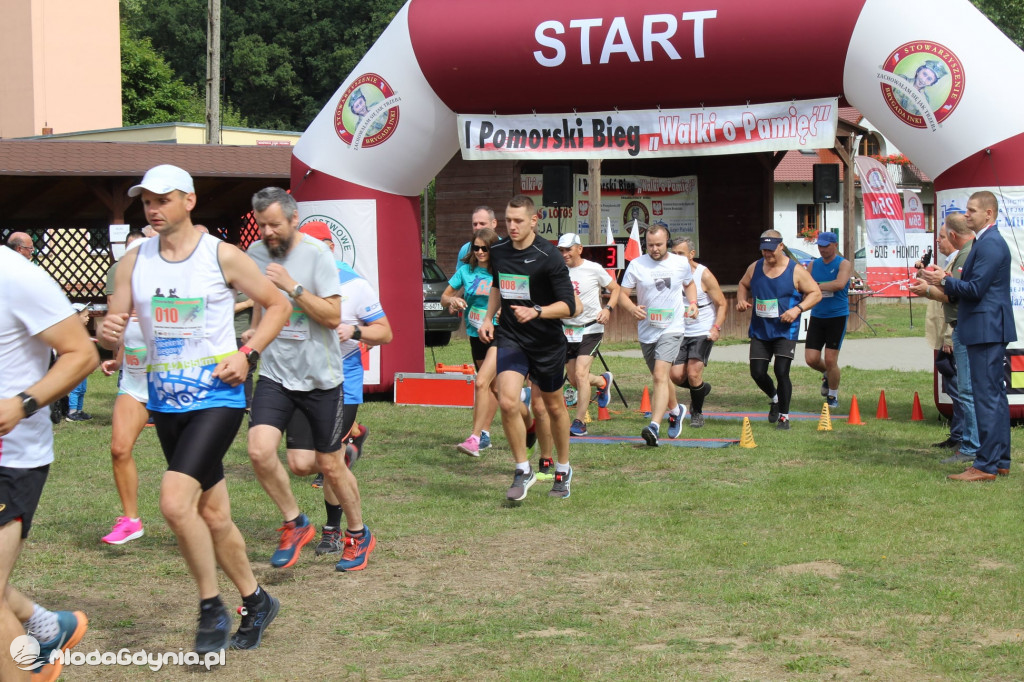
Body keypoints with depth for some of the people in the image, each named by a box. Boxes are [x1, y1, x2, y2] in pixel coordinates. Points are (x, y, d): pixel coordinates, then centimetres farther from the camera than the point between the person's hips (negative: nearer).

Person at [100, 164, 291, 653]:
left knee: (174, 500, -21)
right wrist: (108, 334, -18)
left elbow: (277, 305, 2)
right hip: (166, 402, 5)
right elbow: (112, 330, 7)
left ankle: (212, 608, -4)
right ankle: (256, 602, 30)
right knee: (212, 515, 11)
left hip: (218, 396, -5)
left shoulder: (222, 256, -6)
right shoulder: (133, 263, 5)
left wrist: (247, 354, -10)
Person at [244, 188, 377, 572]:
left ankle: (358, 536, 29)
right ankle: (295, 524, 5)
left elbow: (333, 316, -18)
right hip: (275, 374, 4)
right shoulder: (256, 253, 4)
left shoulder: (316, 254, -12)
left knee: (330, 466, 6)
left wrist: (292, 286, -24)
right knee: (260, 451, -17)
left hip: (320, 377, -4)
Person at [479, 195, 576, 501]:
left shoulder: (549, 256, -16)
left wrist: (536, 311, -33)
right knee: (507, 401, -17)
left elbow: (568, 305, -19)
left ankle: (563, 470, 35)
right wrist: (488, 317, 14)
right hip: (510, 337, 3)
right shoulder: (498, 252, 1)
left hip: (547, 342, -3)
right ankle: (523, 470, -1)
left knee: (554, 406, 13)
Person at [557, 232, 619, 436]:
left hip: (590, 329, -4)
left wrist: (608, 309, -11)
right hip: (567, 330, 4)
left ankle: (580, 423, -8)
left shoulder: (593, 269, -7)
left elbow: (615, 289, 5)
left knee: (580, 374, -17)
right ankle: (603, 382, 42)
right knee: (573, 379, 9)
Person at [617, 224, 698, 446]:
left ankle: (654, 426, -29)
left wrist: (692, 302, 3)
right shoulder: (636, 265, -2)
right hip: (646, 330, 3)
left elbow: (689, 284, 22)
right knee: (660, 377, 17)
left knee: (660, 375, -20)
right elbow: (622, 294, -1)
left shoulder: (681, 263, 2)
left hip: (672, 329, -3)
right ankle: (675, 410, 45)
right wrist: (632, 308, -22)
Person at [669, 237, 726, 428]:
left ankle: (697, 413, 9)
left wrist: (717, 327, -20)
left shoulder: (704, 275, -10)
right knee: (675, 376, -6)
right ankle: (702, 388, 27)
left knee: (693, 374, -14)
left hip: (703, 333, -5)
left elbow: (721, 303, -6)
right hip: (681, 333, 5)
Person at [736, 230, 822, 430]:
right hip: (759, 331, 4)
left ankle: (784, 416, 4)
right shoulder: (755, 268, 5)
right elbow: (743, 285, 23)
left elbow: (815, 293, -3)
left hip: (785, 331, -4)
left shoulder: (795, 271, -7)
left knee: (781, 372, -12)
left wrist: (798, 309, -18)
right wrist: (741, 300, 1)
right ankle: (775, 399, 34)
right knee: (757, 373, 2)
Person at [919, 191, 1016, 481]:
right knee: (995, 395, 14)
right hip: (989, 330, 11)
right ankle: (1000, 461, 20)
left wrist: (945, 281, -10)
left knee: (987, 396, -9)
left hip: (987, 329, -11)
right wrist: (944, 284, 10)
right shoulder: (988, 241, 17)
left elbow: (976, 288, -21)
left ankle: (986, 465, -7)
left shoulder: (990, 244, -16)